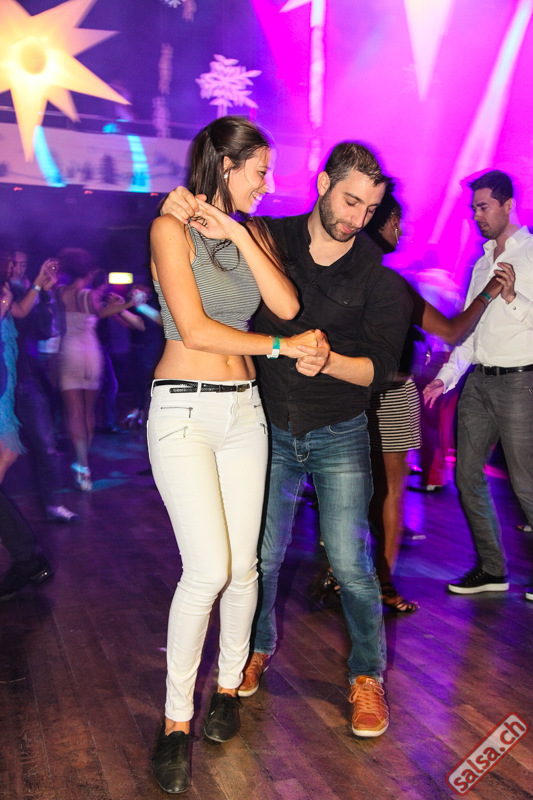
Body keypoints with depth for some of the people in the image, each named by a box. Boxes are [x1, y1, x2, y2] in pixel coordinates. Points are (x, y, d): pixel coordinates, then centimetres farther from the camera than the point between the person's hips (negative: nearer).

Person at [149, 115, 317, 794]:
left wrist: (238, 233, -8)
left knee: (242, 565, 6)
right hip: (183, 412, -5)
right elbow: (194, 330, -15)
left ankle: (228, 686, 28)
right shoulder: (172, 229, -5)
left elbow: (286, 306, -3)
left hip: (244, 411, 5)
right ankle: (176, 719, 7)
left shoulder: (254, 233, 13)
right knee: (207, 570, -12)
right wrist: (281, 346, -8)